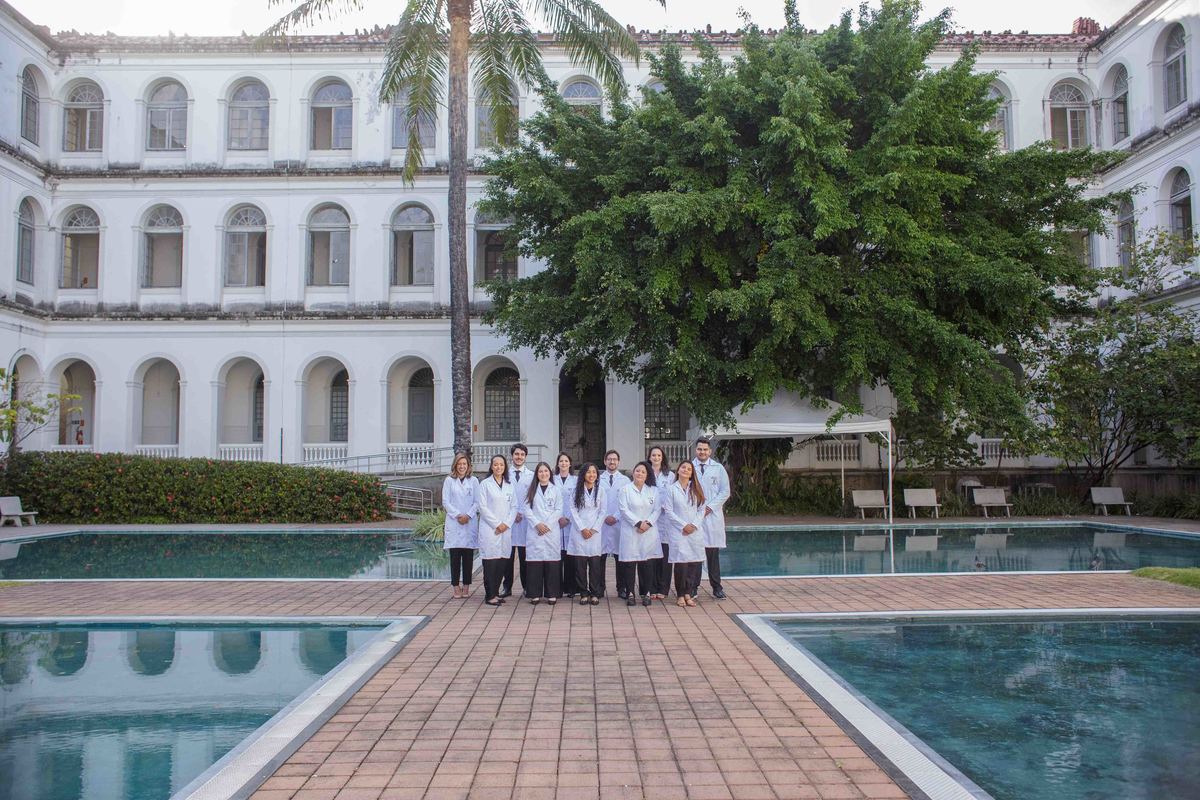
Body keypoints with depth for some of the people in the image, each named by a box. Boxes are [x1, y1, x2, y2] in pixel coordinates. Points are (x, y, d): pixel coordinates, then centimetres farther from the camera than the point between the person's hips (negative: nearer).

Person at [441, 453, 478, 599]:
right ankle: (456, 587, 3)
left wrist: (468, 515, -10)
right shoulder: (449, 480, 6)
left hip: (470, 522, 1)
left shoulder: (474, 481, 9)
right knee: (455, 555, -2)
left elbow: (478, 502, 4)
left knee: (468, 556, 1)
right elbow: (445, 502, 1)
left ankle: (466, 587, 7)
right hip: (453, 523, -1)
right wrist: (458, 515, -9)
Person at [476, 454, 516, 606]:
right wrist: (497, 524, -10)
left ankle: (496, 592, 14)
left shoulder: (509, 485, 14)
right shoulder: (485, 484, 0)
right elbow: (482, 507, -6)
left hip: (506, 529, 4)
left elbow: (514, 506, 10)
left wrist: (507, 524, -5)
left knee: (503, 562, 3)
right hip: (490, 529, -4)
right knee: (491, 562, -6)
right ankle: (490, 595, 0)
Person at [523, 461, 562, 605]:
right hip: (534, 531, 0)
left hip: (552, 531, 0)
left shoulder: (555, 490, 9)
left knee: (552, 562, -3)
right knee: (534, 561, -3)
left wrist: (548, 525, -9)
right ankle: (535, 594, 4)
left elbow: (558, 510, 2)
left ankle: (552, 594, 4)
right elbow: (527, 509, 3)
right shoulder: (531, 490, 10)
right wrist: (537, 524, -10)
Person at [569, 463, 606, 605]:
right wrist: (582, 529, -8)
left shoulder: (601, 490, 5)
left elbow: (603, 511, 3)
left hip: (595, 532, 0)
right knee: (580, 564, -1)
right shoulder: (577, 490, 4)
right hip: (579, 531, 0)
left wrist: (594, 529, -6)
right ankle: (583, 593, 6)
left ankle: (595, 594, 5)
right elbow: (573, 510, 0)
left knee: (595, 564, -2)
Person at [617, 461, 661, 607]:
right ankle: (630, 594, 4)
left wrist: (648, 523, -10)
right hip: (630, 531, -2)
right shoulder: (626, 489, 3)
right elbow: (624, 509, -5)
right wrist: (638, 523, -13)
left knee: (647, 563, 0)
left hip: (649, 531, 2)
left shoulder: (653, 490, 12)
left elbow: (657, 509, 6)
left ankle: (646, 593, 7)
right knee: (630, 562, -3)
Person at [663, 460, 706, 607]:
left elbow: (701, 509, 7)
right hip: (678, 532, -3)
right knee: (681, 563, -8)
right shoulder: (672, 489, 4)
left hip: (696, 531, 3)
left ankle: (688, 593, 8)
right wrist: (683, 525, -9)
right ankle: (680, 595, 1)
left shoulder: (697, 489, 11)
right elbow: (668, 511, -2)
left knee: (694, 562, -2)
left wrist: (694, 525, -7)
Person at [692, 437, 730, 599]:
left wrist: (710, 507, -6)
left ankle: (716, 587, 8)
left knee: (713, 552, 2)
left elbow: (725, 492, 4)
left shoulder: (718, 469, 8)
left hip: (713, 515, 0)